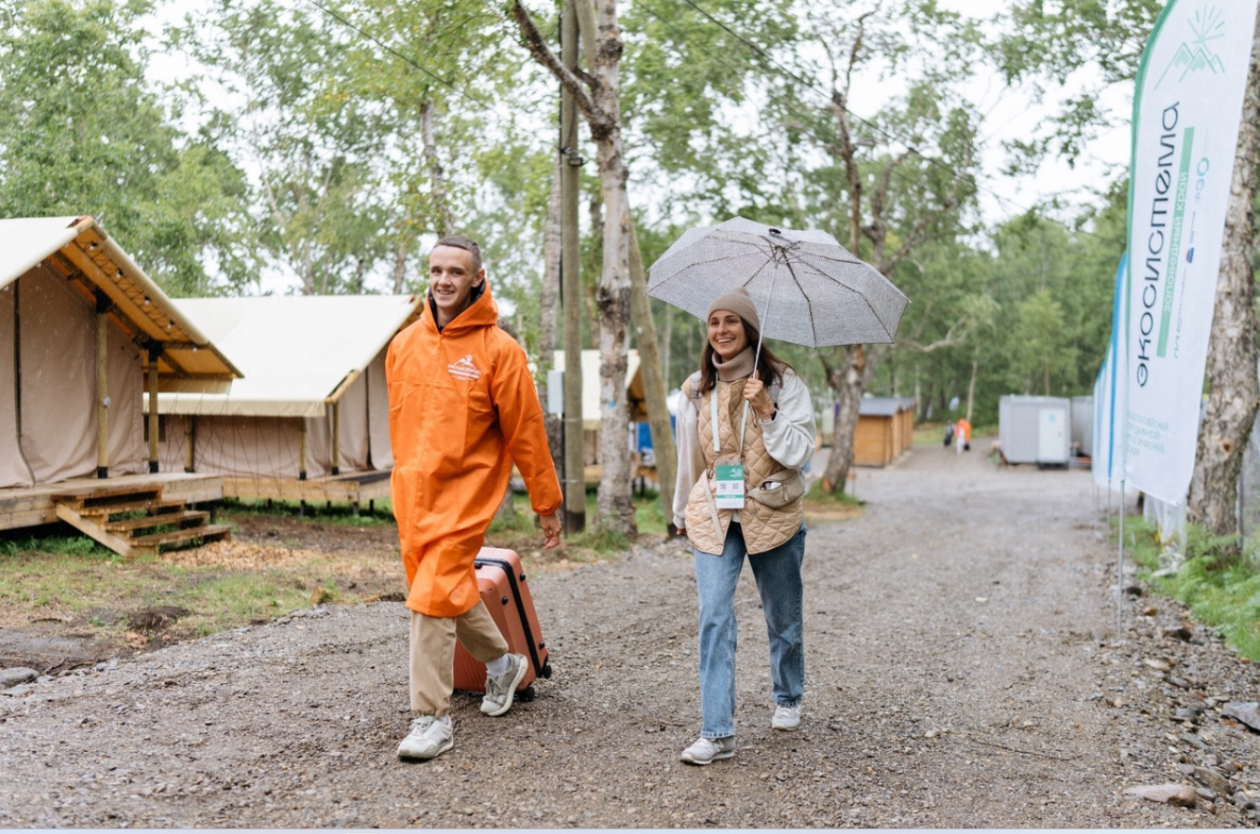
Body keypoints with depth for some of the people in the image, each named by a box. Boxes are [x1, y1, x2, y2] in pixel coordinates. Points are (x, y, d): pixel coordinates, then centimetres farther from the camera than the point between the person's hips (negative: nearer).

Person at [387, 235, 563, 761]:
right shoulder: (404, 344, 7)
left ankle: (431, 718, -1)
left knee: (433, 599, -11)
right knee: (453, 589, 17)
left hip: (463, 494, -6)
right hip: (411, 494, 6)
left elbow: (526, 432, -6)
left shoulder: (498, 350, -8)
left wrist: (547, 505, -2)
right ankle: (502, 662, 42)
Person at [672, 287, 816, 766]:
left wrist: (767, 410, -23)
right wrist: (682, 512, 23)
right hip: (714, 515, 2)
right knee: (714, 617, -12)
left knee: (784, 618, 13)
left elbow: (799, 452, -11)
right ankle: (717, 734, -11)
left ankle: (787, 699, 39)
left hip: (773, 514, -2)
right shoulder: (698, 388, 5)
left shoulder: (782, 382, -5)